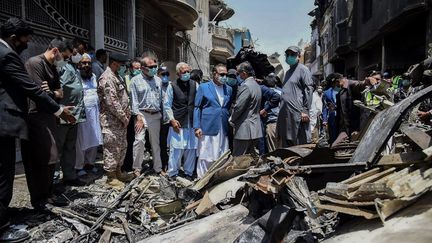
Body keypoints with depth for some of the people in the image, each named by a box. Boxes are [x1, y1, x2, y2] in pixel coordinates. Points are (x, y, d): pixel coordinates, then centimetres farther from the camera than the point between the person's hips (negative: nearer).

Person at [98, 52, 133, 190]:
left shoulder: (117, 76, 15)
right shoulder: (107, 78, -17)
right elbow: (112, 102, -22)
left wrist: (127, 114, 8)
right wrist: (123, 118, -14)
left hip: (121, 120, 10)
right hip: (111, 120, -10)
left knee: (122, 147, 17)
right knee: (112, 148, -1)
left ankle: (118, 172, 31)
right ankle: (111, 178, 11)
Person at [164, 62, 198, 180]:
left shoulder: (195, 85, 7)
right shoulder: (172, 86, 0)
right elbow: (167, 105, 2)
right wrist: (172, 119, -6)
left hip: (192, 122, 3)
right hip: (177, 123, -3)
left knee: (191, 149, 8)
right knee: (176, 149, -2)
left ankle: (189, 172, 24)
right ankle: (173, 174, 13)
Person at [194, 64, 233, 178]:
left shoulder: (229, 89, 13)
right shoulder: (203, 87, 3)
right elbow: (197, 108, 1)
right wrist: (197, 127, -6)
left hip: (223, 130, 4)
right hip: (207, 129, -3)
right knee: (205, 157, 0)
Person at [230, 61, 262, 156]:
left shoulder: (246, 86, -17)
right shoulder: (256, 85, 13)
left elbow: (238, 106, -18)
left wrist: (232, 120, -3)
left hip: (244, 129, -10)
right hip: (255, 128, 10)